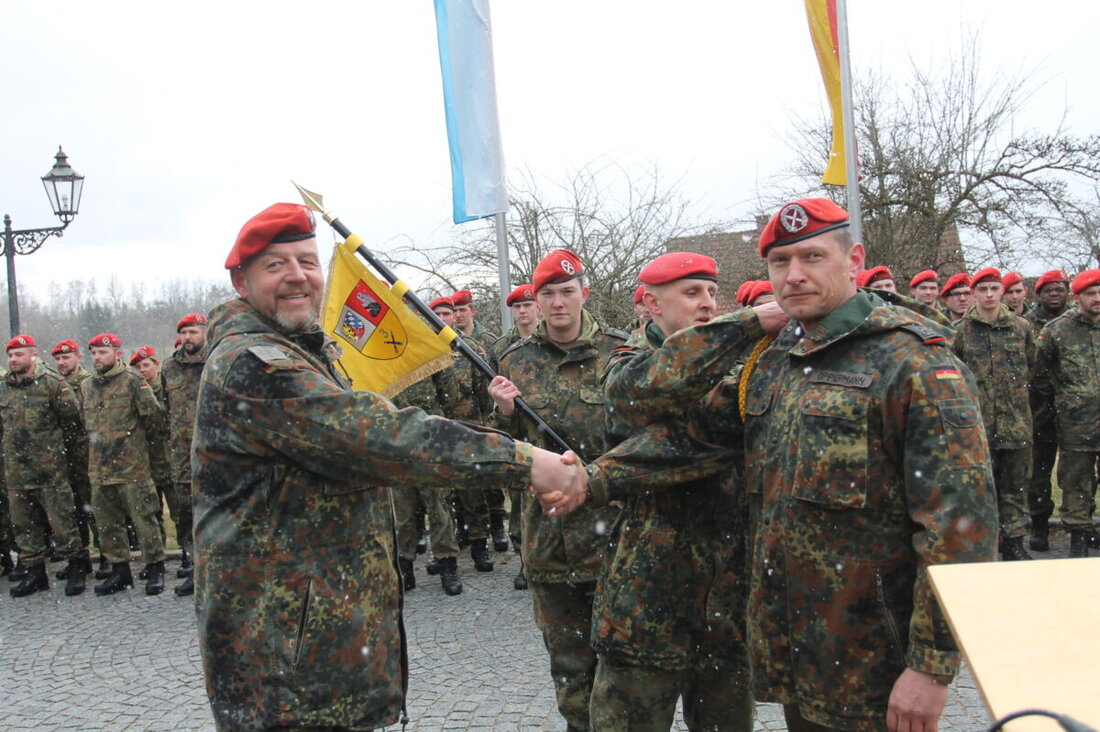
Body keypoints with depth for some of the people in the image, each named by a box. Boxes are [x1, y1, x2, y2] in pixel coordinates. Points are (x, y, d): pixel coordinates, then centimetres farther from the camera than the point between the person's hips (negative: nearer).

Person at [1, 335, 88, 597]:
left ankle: (76, 567, 9)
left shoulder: (52, 385, -6)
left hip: (50, 469, -6)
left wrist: (52, 439, 5)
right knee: (24, 523, 10)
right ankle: (35, 572, 20)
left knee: (61, 520, -4)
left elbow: (73, 421, -3)